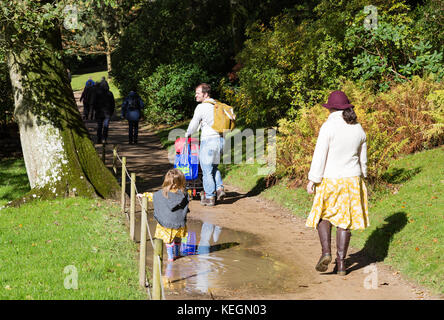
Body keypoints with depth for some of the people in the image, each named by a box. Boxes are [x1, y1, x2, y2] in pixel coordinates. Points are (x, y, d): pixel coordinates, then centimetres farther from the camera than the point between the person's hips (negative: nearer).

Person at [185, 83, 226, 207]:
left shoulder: (201, 107, -10)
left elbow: (194, 123, -3)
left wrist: (187, 134, 15)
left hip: (208, 140, -7)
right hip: (220, 139, 7)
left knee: (207, 170, 0)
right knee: (214, 166, 22)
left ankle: (209, 197, 2)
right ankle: (219, 188, 6)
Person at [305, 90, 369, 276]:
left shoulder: (328, 127, -13)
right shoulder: (358, 129, 5)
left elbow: (320, 156, -14)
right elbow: (362, 159, 13)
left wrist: (312, 180, -9)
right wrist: (361, 179, 25)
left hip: (330, 179, -4)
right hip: (352, 180, 4)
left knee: (323, 215, 14)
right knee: (344, 220, 8)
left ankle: (326, 252, -4)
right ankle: (341, 263, 7)